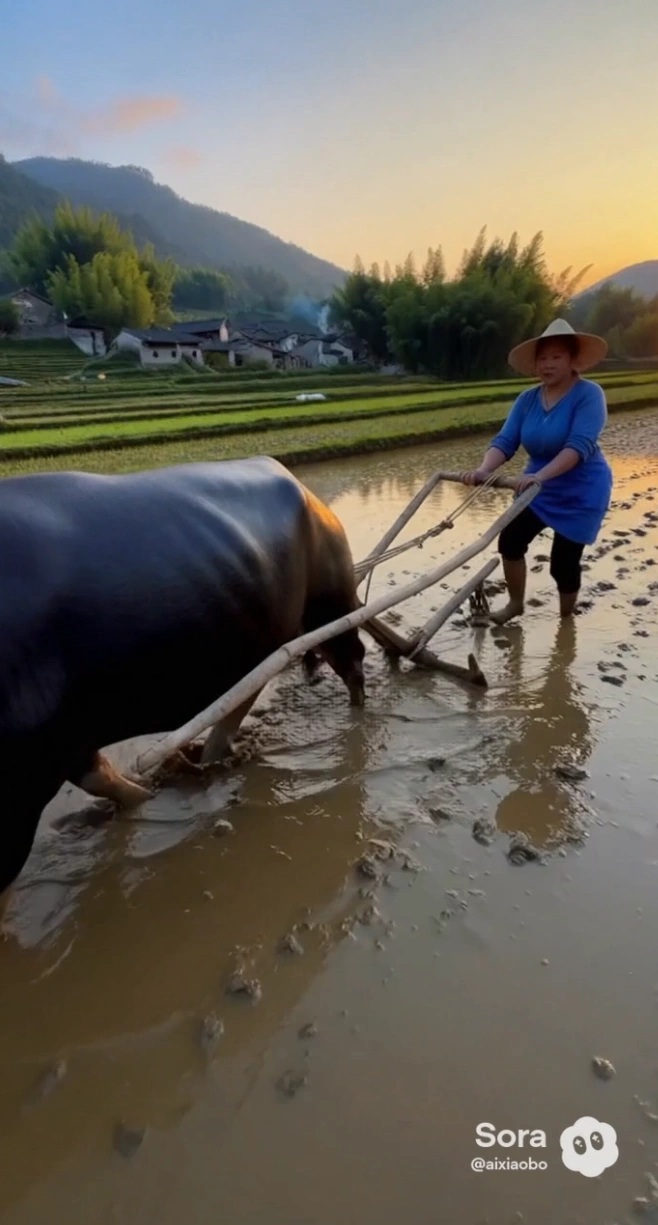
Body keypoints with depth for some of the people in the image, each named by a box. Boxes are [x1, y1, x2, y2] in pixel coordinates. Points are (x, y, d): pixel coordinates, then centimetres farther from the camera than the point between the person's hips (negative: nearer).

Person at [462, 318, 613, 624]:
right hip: (539, 490, 5)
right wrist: (484, 470, -31)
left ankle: (566, 620, 22)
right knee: (510, 540, -6)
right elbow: (505, 441, -11)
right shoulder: (527, 398, -3)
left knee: (563, 561, -3)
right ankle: (515, 604, 16)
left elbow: (580, 445, -31)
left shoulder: (589, 394, -18)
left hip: (581, 493, -5)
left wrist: (540, 475, -45)